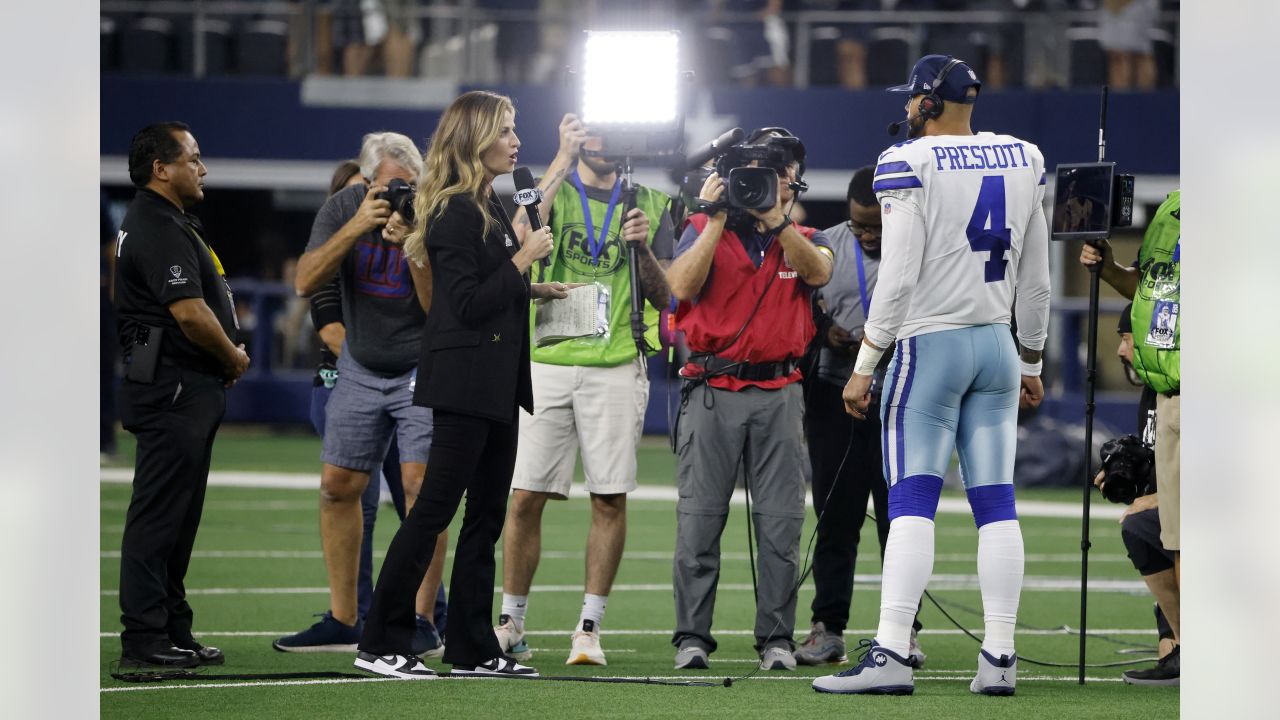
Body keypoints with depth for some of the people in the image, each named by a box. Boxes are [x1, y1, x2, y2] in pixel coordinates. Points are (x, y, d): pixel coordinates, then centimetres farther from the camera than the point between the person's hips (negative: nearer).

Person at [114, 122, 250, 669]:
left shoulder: (169, 224, 19)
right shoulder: (158, 230, -16)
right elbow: (190, 314, -23)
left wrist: (225, 357, 10)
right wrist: (233, 357, -7)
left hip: (188, 391, 11)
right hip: (173, 389, -11)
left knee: (178, 518, 13)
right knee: (158, 515, -9)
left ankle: (173, 633, 18)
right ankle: (144, 640, -9)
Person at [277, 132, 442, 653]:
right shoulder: (344, 208, -6)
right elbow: (306, 283, -16)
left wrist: (412, 245, -33)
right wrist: (357, 227, -26)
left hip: (423, 369, -4)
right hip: (360, 368, 5)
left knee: (420, 484, -16)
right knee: (338, 487, 4)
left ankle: (421, 621, -13)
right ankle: (342, 623, 13)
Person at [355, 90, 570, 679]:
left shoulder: (489, 208, 16)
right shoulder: (454, 212, -14)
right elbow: (468, 304, -19)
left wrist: (532, 290, 14)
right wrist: (524, 260, -14)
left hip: (496, 386, 10)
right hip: (465, 381, -10)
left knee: (486, 515, 10)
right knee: (434, 509, -8)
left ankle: (473, 648, 14)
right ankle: (381, 644, -5)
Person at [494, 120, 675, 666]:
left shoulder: (648, 206, 13)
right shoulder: (550, 188, 9)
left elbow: (663, 299, 8)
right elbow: (519, 233, -15)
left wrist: (643, 248, -10)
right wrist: (565, 157, -14)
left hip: (616, 366, 1)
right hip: (546, 361, -1)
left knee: (610, 499, -2)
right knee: (525, 495, -3)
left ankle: (589, 629, 5)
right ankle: (511, 626, 7)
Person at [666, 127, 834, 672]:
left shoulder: (803, 239, 13)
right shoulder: (703, 229, 9)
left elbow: (817, 272, -11)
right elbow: (682, 286, -10)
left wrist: (773, 216, -22)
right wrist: (717, 218, -13)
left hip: (778, 395, 1)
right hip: (711, 390, -1)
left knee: (781, 524, -1)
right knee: (699, 520, -3)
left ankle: (776, 638, 4)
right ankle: (691, 637, 1)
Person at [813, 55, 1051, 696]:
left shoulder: (910, 164, -10)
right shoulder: (1023, 161, 8)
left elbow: (898, 278, -14)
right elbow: (1035, 281, 13)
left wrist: (863, 367, -8)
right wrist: (1031, 364, 23)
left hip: (929, 346, -5)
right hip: (996, 345, 5)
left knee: (911, 502, -8)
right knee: (995, 504, 5)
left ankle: (890, 655, -16)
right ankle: (999, 659, 3)